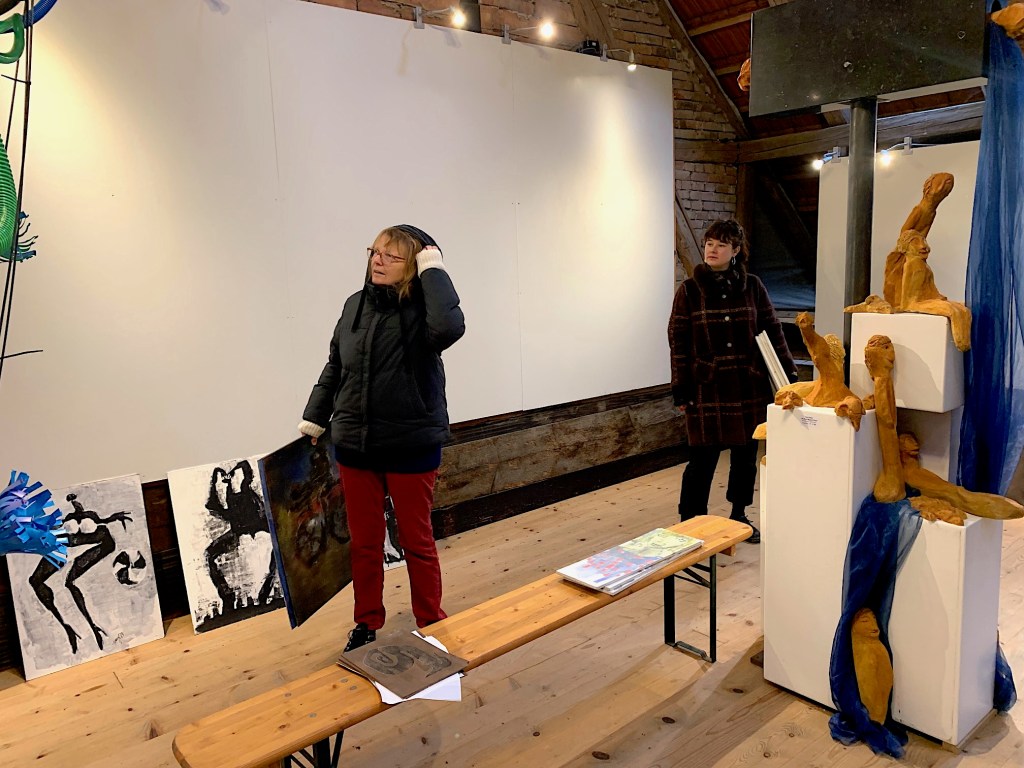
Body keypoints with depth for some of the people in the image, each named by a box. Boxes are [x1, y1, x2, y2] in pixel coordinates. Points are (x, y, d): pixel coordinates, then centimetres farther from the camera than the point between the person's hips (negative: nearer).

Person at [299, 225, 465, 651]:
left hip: (412, 445, -4)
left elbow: (449, 327, -39)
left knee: (417, 540, 11)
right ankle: (367, 624, 35)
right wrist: (314, 419, 14)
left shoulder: (421, 309, -13)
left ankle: (431, 625, 31)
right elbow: (334, 368, 13)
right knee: (364, 542, 16)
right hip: (356, 445, 5)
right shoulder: (356, 305, 3)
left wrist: (434, 270, -26)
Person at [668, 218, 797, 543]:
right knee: (703, 459, 0)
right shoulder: (689, 291, -2)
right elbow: (678, 342, -3)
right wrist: (680, 390, -7)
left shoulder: (752, 287, 3)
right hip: (706, 388, -2)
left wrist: (788, 373, 3)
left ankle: (739, 516, 31)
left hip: (749, 387, 3)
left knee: (746, 455, 12)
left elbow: (773, 332, 7)